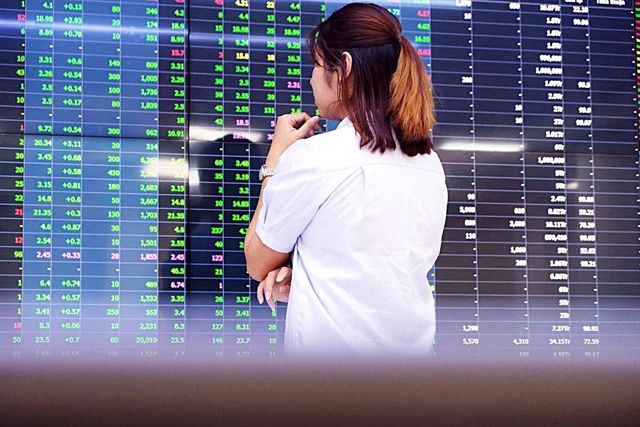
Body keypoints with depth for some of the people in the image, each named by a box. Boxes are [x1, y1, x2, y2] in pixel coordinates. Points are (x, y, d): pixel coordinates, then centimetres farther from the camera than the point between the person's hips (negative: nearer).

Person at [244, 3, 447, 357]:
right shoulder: (428, 161, 3)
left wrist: (277, 155, 3)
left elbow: (257, 263, -1)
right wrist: (297, 271, 1)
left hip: (328, 351, -6)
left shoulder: (313, 157, -14)